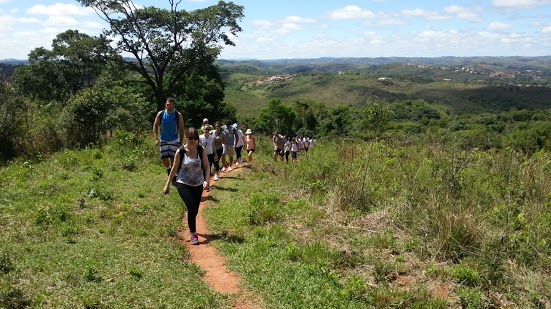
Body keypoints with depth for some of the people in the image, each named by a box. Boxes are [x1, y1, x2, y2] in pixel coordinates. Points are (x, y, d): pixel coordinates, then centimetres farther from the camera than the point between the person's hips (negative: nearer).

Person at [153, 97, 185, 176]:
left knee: (173, 158, -2)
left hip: (174, 141, -1)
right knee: (163, 158, -2)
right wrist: (156, 139, -8)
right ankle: (168, 169, 27)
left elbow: (181, 129, -3)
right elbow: (155, 126, 2)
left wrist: (180, 142, -6)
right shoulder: (160, 114, -3)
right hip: (163, 140, 1)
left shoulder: (178, 115, -6)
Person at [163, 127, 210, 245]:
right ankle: (193, 235, -7)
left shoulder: (201, 151, -4)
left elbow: (207, 166, -3)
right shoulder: (180, 152, -10)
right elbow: (174, 169, -1)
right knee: (191, 208, -17)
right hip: (183, 184, -3)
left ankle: (191, 228, 39)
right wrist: (167, 185, 2)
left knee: (195, 210, 12)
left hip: (198, 185, 3)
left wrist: (207, 180, -20)